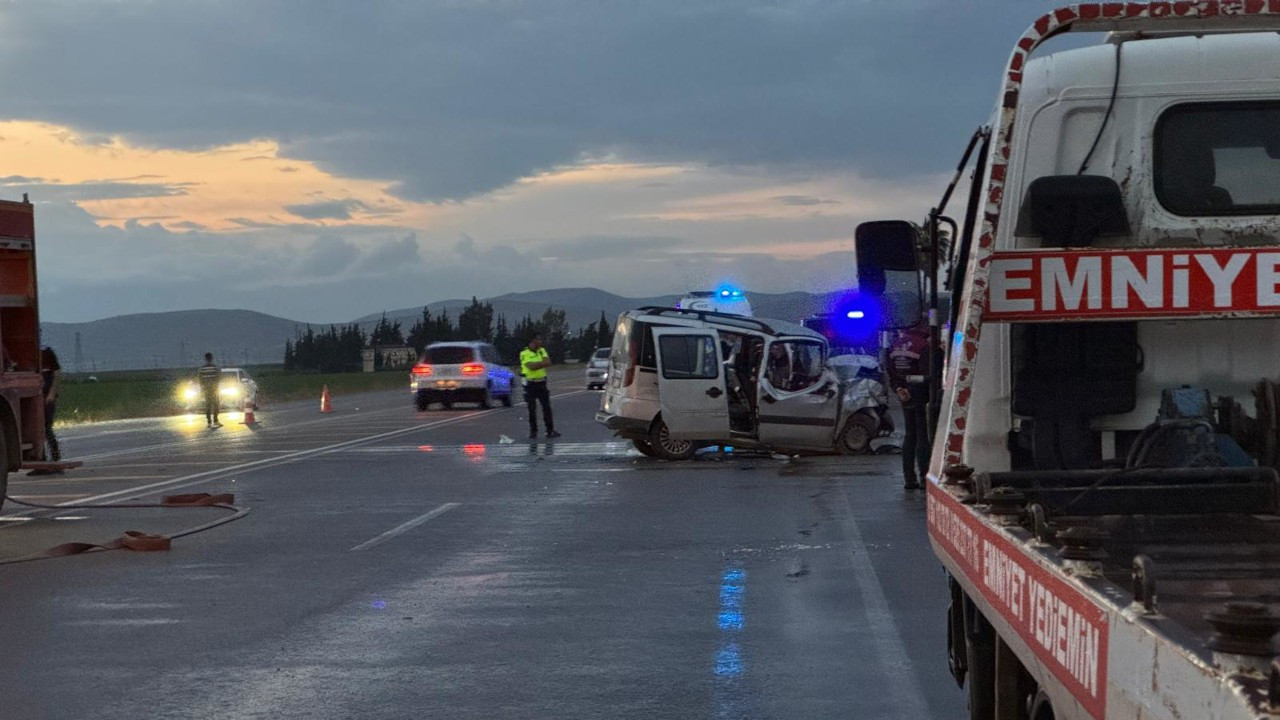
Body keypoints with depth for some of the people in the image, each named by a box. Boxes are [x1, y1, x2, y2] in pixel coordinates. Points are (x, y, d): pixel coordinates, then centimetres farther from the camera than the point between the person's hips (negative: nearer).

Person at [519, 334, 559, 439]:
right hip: (530, 384, -4)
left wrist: (536, 364, -17)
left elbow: (548, 363, -7)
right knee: (531, 409, 1)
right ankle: (533, 431, 9)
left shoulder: (542, 350, 8)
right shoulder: (524, 353, -9)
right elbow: (531, 366, -22)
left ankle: (550, 430, 3)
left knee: (547, 407, 1)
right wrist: (542, 363, -12)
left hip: (541, 382, 4)